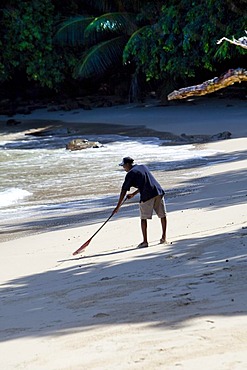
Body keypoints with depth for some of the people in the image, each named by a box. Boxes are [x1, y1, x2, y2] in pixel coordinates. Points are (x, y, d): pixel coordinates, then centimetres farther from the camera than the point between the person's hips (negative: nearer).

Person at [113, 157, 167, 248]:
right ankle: (164, 237, 18)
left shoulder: (130, 174, 1)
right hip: (158, 192, 6)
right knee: (163, 215, 13)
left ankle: (145, 241, 3)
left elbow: (123, 191, -1)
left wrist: (118, 207, 1)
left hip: (147, 196, -6)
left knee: (144, 218, 3)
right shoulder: (143, 167, 22)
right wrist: (134, 194, 33)